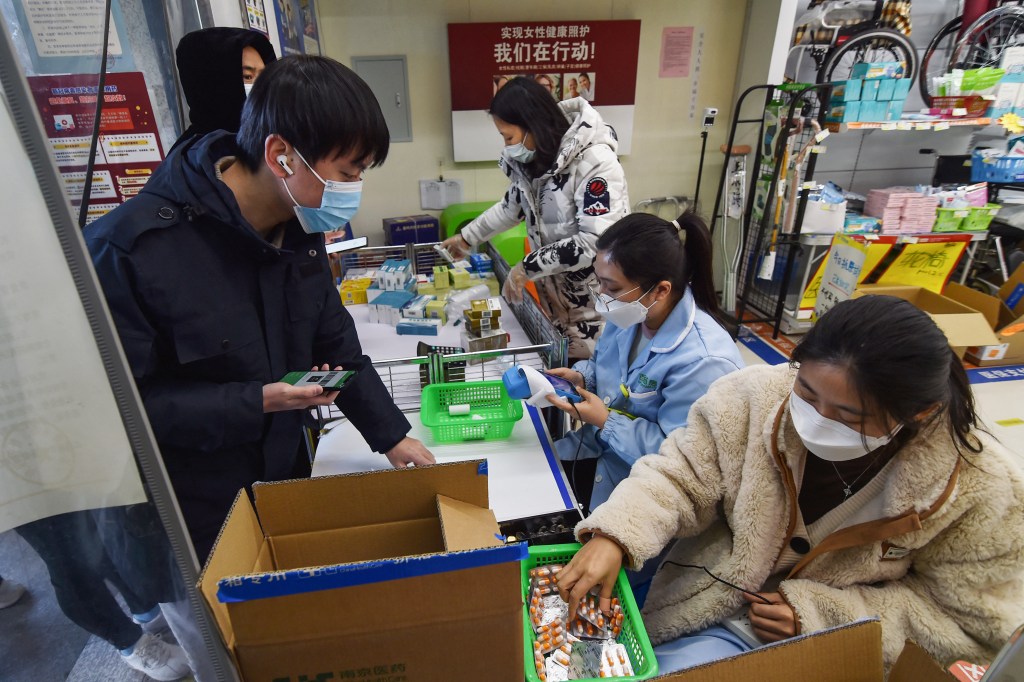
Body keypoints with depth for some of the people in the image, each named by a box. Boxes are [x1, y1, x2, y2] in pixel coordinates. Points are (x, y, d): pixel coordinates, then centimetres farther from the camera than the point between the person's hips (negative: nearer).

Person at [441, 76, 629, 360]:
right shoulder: (535, 157, -1)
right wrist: (468, 237, 21)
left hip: (596, 298, -7)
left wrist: (528, 266, -23)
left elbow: (596, 242, -29)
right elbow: (514, 205, 18)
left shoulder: (595, 162, -24)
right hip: (555, 290, 7)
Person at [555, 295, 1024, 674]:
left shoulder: (984, 490, -19)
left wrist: (820, 614, -17)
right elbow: (678, 477, -13)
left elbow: (974, 625, -7)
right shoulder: (756, 398, -21)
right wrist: (615, 536, -31)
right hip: (717, 617, 1)